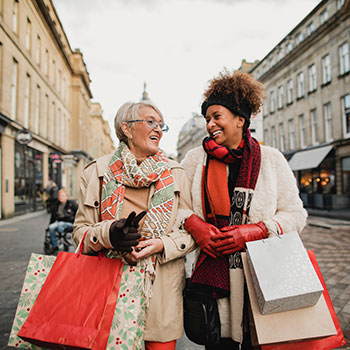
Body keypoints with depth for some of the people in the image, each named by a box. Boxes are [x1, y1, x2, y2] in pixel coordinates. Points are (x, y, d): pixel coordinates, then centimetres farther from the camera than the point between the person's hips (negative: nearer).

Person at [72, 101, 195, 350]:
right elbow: (81, 230, 3)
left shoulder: (175, 174, 6)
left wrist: (163, 244, -14)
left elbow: (191, 230, 5)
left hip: (161, 288, 1)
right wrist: (107, 233, -18)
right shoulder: (98, 171, 3)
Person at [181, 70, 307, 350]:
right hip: (211, 273, 1)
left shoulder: (271, 159, 4)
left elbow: (295, 214, 3)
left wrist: (255, 231, -11)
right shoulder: (195, 159, 7)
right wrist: (194, 224, -10)